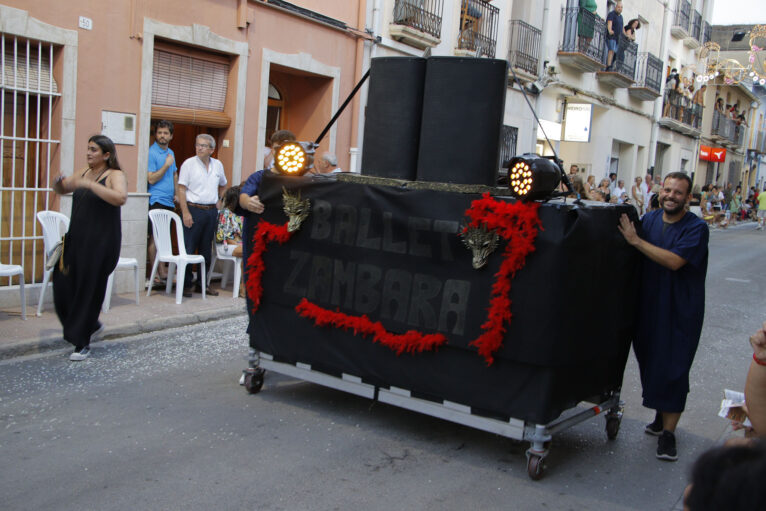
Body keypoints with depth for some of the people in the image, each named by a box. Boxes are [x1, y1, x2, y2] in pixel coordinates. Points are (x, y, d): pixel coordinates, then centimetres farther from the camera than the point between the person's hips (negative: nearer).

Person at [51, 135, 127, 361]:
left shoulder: (114, 175, -7)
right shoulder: (83, 173, 13)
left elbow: (120, 198, -27)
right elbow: (61, 189, 23)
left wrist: (89, 184, -28)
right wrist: (58, 182, 0)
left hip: (101, 243, -7)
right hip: (76, 240, 7)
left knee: (89, 291, -2)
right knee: (64, 287, 5)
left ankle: (82, 343, 12)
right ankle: (93, 325, 28)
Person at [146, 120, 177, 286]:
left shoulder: (170, 153, 16)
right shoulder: (151, 153, -7)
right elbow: (151, 179, -13)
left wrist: (176, 193, 16)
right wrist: (167, 165, -14)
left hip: (169, 201, 8)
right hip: (156, 201, -8)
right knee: (155, 237, -6)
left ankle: (162, 269, 13)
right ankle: (159, 272, -4)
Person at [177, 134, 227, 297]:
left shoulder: (218, 165, 11)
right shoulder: (189, 163, -4)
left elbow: (222, 185, 29)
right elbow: (181, 189, -8)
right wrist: (185, 213, -15)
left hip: (211, 212, 5)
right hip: (193, 210, -5)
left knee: (206, 250, 10)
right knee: (189, 249, -5)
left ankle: (201, 284, 19)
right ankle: (185, 285, 4)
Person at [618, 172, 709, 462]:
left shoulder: (696, 229, -10)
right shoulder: (649, 220, 5)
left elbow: (674, 261, -25)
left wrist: (635, 240, -23)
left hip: (680, 311, -5)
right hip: (648, 306, 5)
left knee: (673, 369, -3)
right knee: (650, 361, 13)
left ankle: (668, 431, 6)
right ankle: (661, 416, 32)